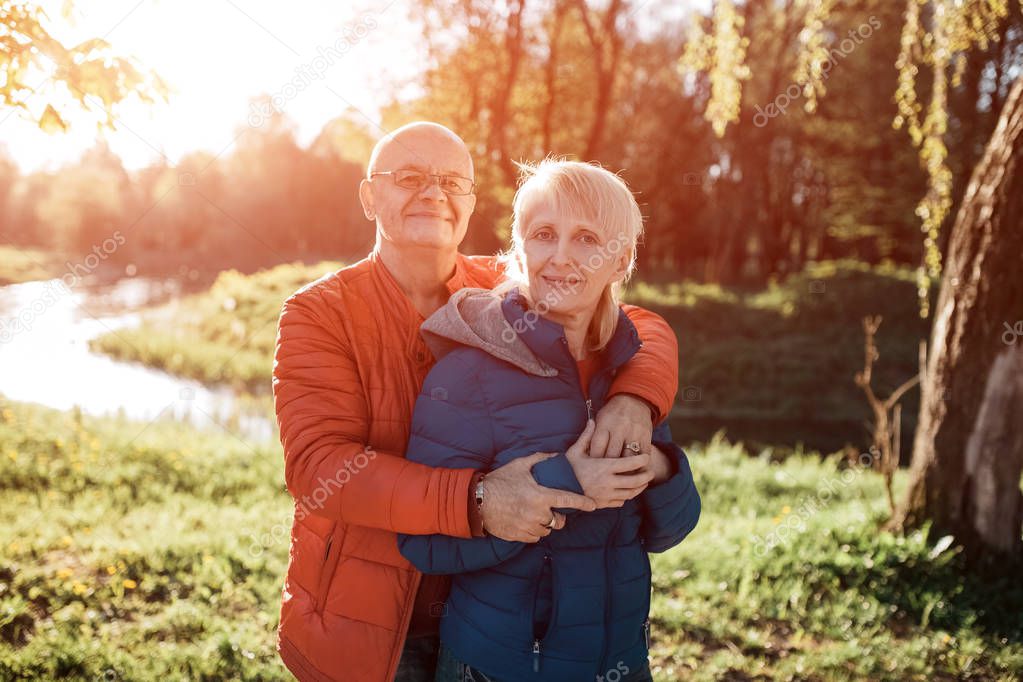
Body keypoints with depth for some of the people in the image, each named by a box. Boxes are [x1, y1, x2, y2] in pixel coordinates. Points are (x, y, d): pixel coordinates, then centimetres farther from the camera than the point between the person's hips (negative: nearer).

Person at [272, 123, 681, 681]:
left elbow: (643, 327, 2)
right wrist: (476, 500, -37)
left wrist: (633, 398, -23)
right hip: (368, 626, -2)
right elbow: (317, 464, -23)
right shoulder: (318, 313, -11)